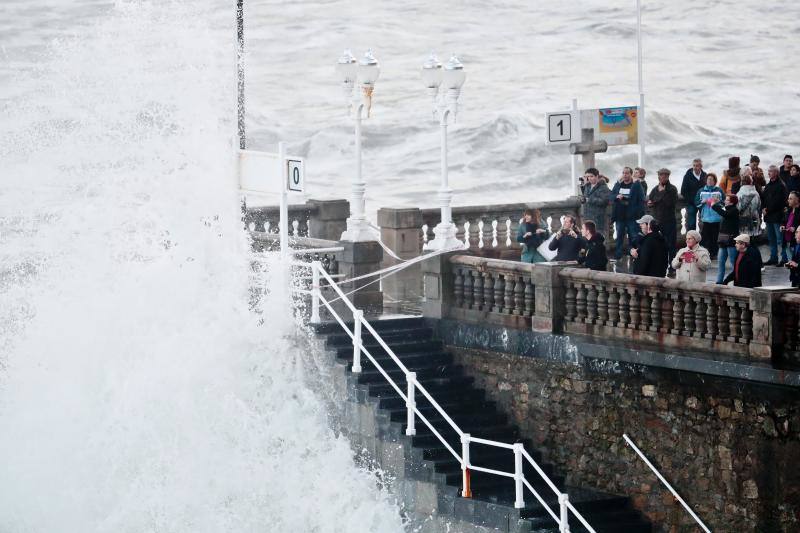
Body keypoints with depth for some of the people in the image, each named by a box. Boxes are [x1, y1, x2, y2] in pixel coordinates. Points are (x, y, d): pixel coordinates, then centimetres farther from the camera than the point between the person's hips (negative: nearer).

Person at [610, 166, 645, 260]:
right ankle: (617, 257, 11)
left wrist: (640, 213, -13)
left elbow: (641, 200, -5)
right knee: (619, 237, 7)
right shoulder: (618, 185, 12)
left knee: (633, 237, -1)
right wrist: (617, 196, -12)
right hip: (620, 216, 4)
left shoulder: (636, 185, -2)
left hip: (632, 216, -4)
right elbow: (611, 196, 11)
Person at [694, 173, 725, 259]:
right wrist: (702, 202, -9)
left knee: (715, 237, 0)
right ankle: (708, 253, 7)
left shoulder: (719, 191, 5)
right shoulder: (701, 191, 9)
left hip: (717, 218, -1)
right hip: (705, 219, 1)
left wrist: (718, 201, -12)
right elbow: (696, 203, 8)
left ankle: (714, 253, 7)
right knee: (706, 237, 1)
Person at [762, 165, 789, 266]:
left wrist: (768, 210, -13)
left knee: (780, 238, -8)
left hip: (777, 216, -8)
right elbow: (763, 198, 17)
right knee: (771, 238, 12)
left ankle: (784, 258, -5)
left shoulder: (780, 186, -9)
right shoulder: (768, 186, 17)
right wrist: (763, 208, -1)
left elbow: (777, 201, -15)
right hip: (768, 216, 8)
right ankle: (773, 258, 19)